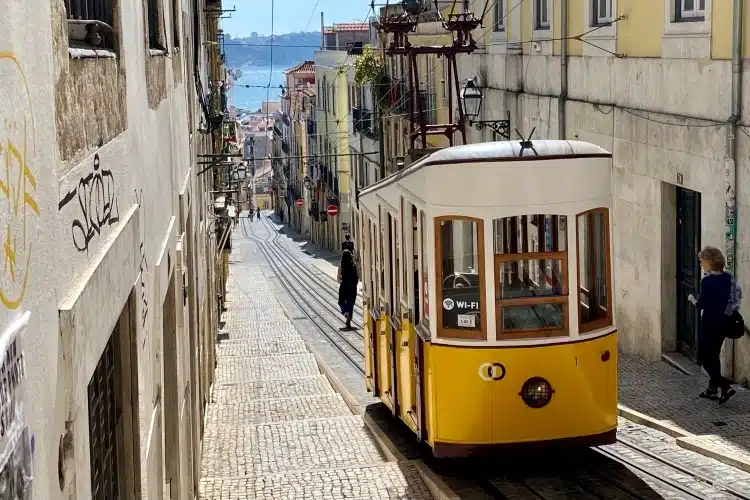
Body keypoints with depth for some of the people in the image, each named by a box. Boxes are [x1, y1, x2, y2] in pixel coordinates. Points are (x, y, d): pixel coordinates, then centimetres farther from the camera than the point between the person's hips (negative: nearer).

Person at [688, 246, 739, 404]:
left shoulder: (707, 281, -19)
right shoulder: (728, 278, 1)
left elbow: (701, 305, -18)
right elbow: (737, 294, 7)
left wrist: (692, 299, 1)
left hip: (710, 323, -7)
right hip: (724, 321, 7)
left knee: (704, 358, 1)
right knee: (714, 355, 18)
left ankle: (725, 386, -11)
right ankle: (712, 389, 23)